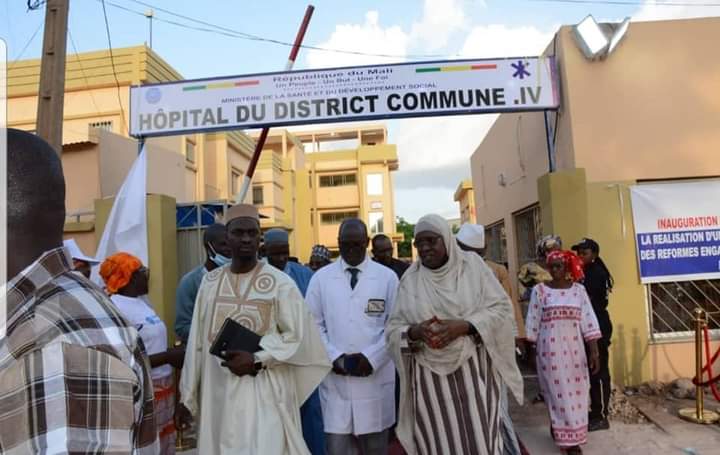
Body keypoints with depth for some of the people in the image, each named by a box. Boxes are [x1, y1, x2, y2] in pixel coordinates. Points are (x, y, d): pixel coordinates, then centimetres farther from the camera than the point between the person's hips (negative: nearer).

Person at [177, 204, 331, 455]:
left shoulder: (281, 283, -7)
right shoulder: (210, 282, 4)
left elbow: (297, 337, -6)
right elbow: (197, 343, 7)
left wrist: (256, 359, -18)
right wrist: (187, 397, 8)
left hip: (265, 394, -3)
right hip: (219, 395, 4)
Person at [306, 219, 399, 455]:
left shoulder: (387, 277, 1)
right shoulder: (320, 278, 4)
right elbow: (313, 325, 3)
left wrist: (371, 357, -11)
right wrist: (334, 357, -9)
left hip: (376, 375, 0)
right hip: (334, 376, 1)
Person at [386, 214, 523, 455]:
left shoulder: (472, 264, 0)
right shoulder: (410, 278, 3)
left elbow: (501, 308, -3)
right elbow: (393, 328, 4)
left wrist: (465, 326, -17)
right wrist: (413, 332, -18)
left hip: (473, 370, -1)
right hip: (431, 376, 1)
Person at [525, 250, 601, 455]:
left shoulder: (578, 289, 1)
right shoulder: (539, 290, -3)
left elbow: (589, 322, -1)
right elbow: (533, 323, 0)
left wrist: (594, 352, -6)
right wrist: (531, 351, 0)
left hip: (574, 349, 2)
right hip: (549, 349, -2)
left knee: (576, 393, 9)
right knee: (558, 393, 3)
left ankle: (572, 437, 30)